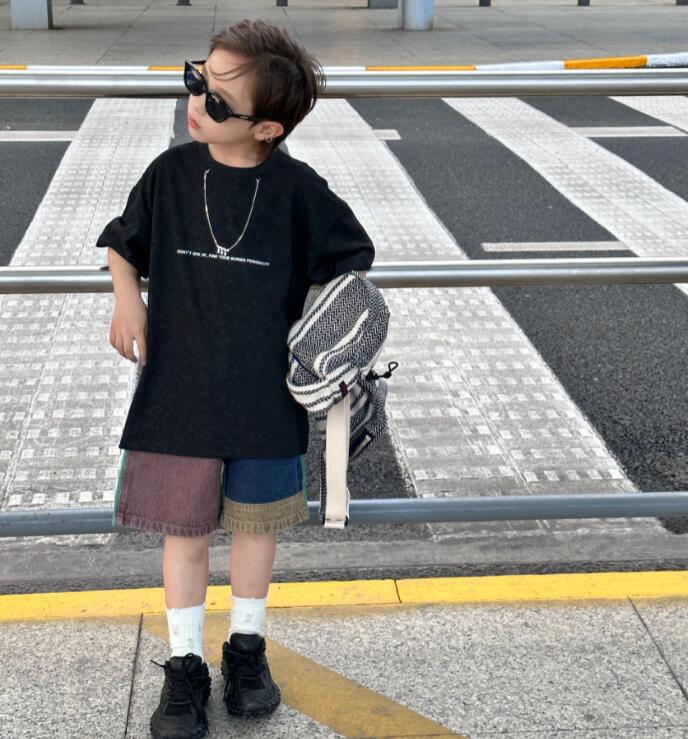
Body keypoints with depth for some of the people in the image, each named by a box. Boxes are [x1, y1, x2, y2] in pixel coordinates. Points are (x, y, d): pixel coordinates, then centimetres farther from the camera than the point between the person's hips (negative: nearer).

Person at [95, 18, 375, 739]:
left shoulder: (298, 189, -11)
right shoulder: (171, 172, -5)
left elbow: (349, 263, 3)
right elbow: (125, 243, 11)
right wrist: (127, 297, -6)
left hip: (267, 400, -1)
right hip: (178, 394, 1)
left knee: (256, 523, 16)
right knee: (184, 532, 8)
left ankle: (246, 647, 37)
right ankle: (184, 666, 25)